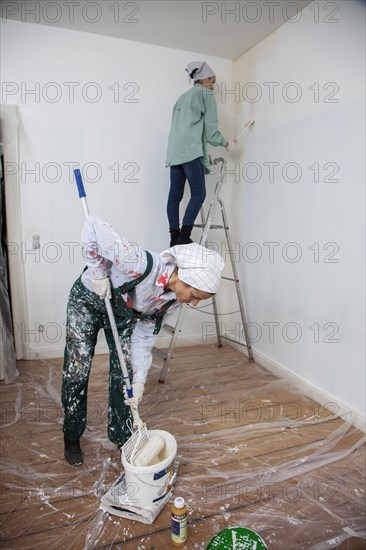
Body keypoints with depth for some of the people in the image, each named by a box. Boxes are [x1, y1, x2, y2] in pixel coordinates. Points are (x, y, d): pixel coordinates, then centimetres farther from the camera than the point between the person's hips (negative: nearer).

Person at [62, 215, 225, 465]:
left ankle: (122, 437, 26)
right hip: (88, 301, -4)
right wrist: (98, 273, -32)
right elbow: (93, 225, -38)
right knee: (77, 372, 2)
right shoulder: (142, 266, -42)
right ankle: (72, 437, 27)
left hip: (124, 313, 5)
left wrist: (139, 379, -12)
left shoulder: (172, 298, -19)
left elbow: (145, 335, -9)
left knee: (124, 376, 3)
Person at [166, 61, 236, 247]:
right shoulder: (206, 94, 7)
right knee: (198, 193, -11)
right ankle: (184, 237, -21)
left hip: (175, 151, 8)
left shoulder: (183, 96, 29)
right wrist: (226, 143, 14)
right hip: (191, 151, -8)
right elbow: (210, 129, -1)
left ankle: (175, 238, 1)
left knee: (175, 195, 1)